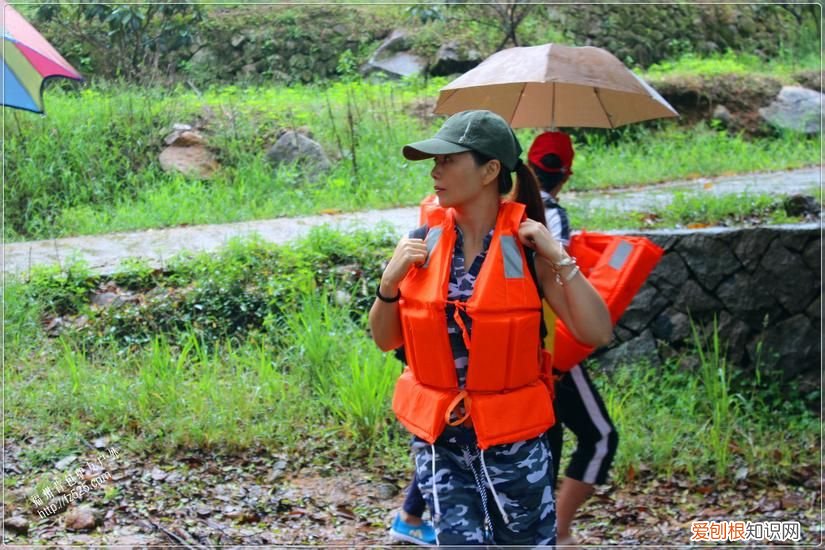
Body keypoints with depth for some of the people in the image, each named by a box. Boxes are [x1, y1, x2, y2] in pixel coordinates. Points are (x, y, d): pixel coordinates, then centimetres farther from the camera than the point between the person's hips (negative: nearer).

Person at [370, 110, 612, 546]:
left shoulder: (526, 246, -8)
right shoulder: (424, 243, -1)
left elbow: (597, 333, -13)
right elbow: (385, 340, 6)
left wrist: (559, 258, -19)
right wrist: (389, 282, -10)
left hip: (512, 437, -1)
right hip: (437, 435, 2)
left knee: (526, 540, 12)